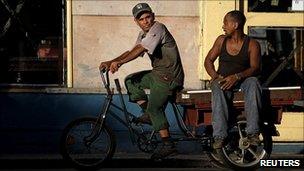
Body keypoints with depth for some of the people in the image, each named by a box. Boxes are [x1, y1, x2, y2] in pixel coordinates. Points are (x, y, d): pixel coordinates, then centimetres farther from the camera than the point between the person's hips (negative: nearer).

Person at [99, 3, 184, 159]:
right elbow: (132, 51, 12)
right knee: (130, 81, 12)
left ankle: (168, 145, -11)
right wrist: (111, 62, -2)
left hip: (169, 76, -10)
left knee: (154, 107, -15)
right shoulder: (144, 34, 13)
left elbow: (140, 49, -28)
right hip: (158, 73, 10)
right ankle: (148, 114, 9)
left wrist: (119, 62, -35)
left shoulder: (158, 29, -17)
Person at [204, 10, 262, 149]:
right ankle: (219, 135, -43)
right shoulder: (222, 40, 9)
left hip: (243, 79, -1)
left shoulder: (252, 44, -1)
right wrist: (215, 76, -10)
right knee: (218, 90, -36)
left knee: (253, 83, -37)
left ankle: (253, 132, -42)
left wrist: (237, 77, -29)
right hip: (223, 80, 2)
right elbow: (208, 60, 11)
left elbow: (255, 68, -11)